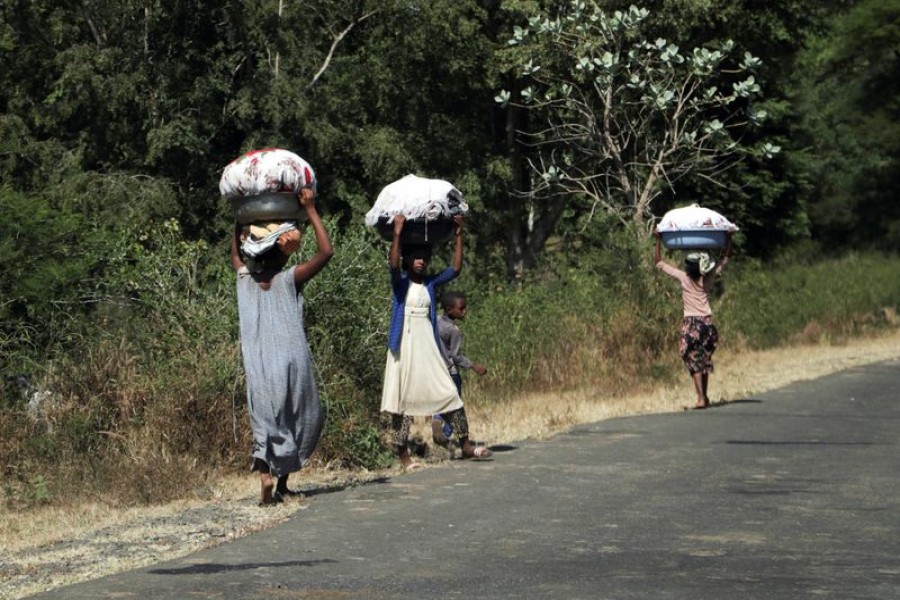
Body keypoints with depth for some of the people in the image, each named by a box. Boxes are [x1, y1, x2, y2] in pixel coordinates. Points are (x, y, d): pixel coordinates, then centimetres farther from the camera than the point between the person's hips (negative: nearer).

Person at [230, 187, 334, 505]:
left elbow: (235, 252, 27)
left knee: (265, 420, 4)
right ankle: (282, 483, 13)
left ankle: (266, 474, -20)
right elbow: (326, 251, -7)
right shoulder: (287, 279, -6)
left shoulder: (245, 278, 5)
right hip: (290, 362, -2)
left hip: (258, 365, 3)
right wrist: (311, 210, -3)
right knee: (297, 419, 13)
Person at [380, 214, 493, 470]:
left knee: (449, 394, 1)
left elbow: (455, 269, 0)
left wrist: (458, 237, -6)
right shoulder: (400, 282, -2)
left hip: (428, 348, 4)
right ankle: (403, 454, 5)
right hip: (405, 346, -4)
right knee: (403, 399, -1)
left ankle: (465, 445, 7)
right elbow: (393, 264, -23)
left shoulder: (430, 283, 10)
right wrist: (397, 233, -32)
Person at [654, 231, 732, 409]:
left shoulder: (684, 278, -10)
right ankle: (705, 396, 21)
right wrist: (729, 237, 13)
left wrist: (658, 240, -2)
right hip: (707, 322, 4)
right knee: (704, 361, 15)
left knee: (694, 361, -2)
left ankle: (701, 398, -10)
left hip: (691, 323, -4)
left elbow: (658, 262, -4)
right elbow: (725, 257, 13)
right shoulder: (708, 279, 0)